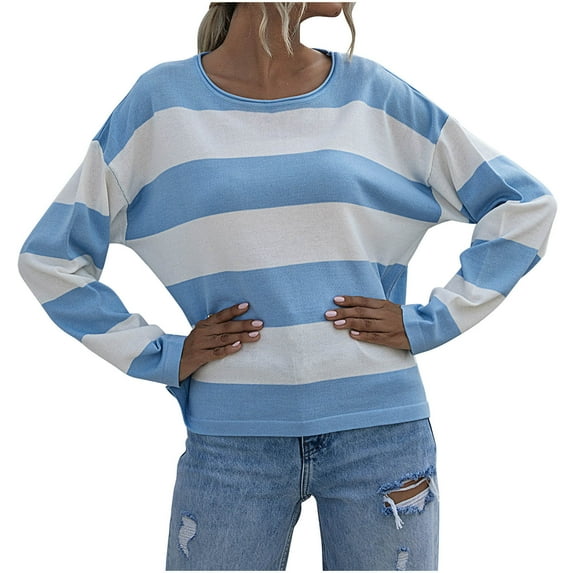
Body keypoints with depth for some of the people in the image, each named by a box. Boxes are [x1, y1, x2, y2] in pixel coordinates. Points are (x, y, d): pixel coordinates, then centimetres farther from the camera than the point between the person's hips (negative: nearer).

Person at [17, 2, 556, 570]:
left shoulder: (375, 94, 3)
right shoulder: (163, 101, 1)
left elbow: (525, 205, 8)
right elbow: (50, 256, 5)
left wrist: (433, 322, -1)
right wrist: (159, 356, -3)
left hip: (380, 426, 1)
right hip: (230, 439, 0)